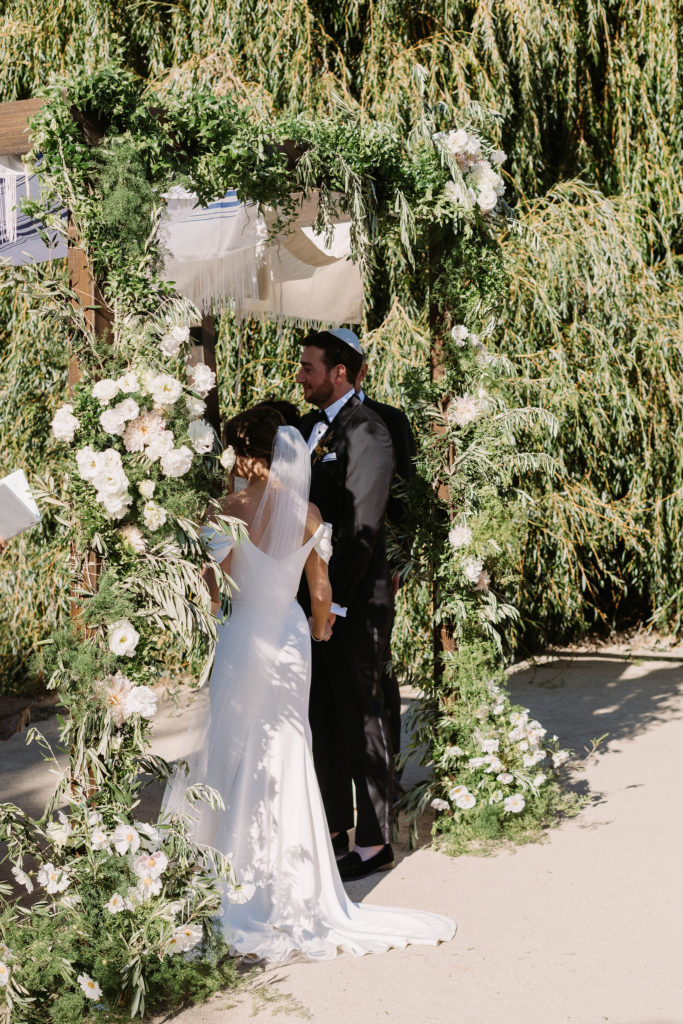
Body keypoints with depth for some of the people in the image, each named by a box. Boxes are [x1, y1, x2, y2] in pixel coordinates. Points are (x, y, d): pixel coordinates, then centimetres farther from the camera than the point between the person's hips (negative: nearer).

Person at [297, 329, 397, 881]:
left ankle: (375, 843, 12)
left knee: (361, 716, 0)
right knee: (322, 716, 15)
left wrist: (333, 602, -19)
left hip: (355, 601, -8)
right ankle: (332, 830, 28)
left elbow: (361, 527, -18)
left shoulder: (368, 433, -14)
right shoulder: (308, 427, 13)